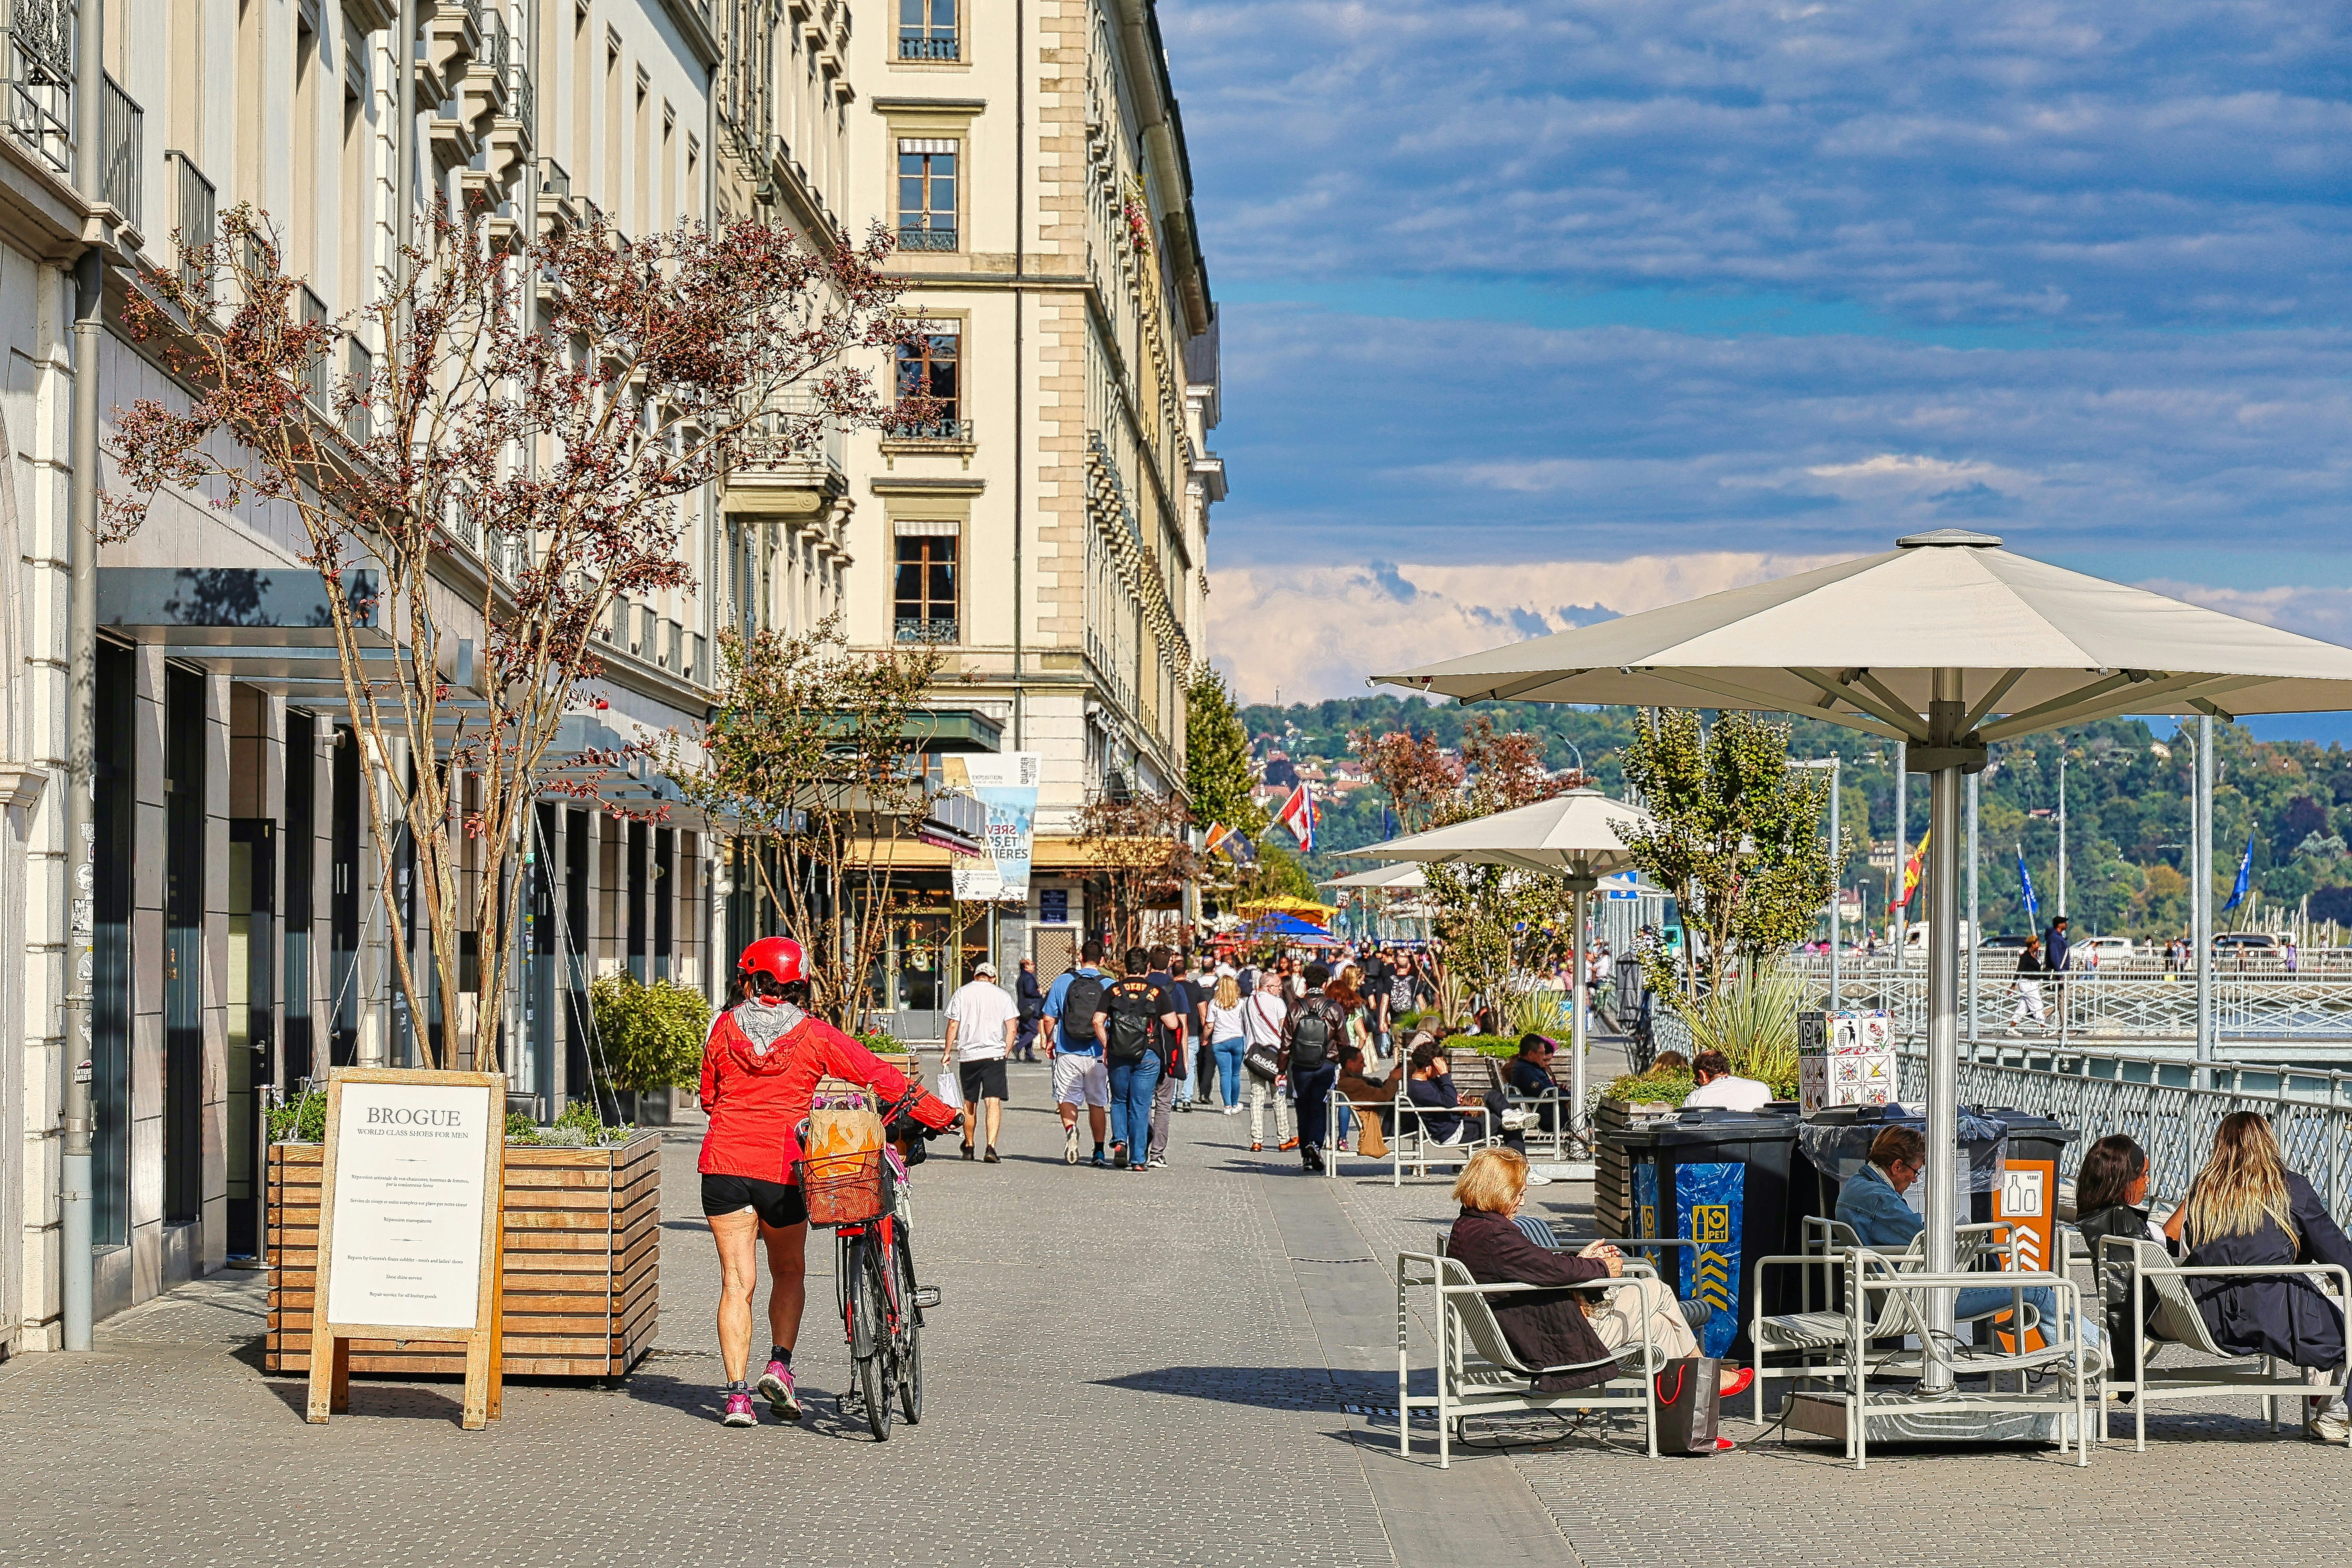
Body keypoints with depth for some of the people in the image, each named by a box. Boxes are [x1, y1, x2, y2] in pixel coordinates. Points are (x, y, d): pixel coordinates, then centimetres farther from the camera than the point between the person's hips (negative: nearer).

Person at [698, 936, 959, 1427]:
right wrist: (940, 1115, 8)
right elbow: (881, 1077, 0)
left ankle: (737, 1394, -4)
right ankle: (780, 1364, 3)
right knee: (789, 1272, 20)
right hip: (781, 1166, -1)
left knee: (736, 1283, 4)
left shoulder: (725, 1027, 3)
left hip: (724, 1164, 1)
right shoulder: (814, 1036, -1)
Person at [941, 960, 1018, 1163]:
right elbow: (1012, 1026, 0)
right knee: (993, 1101, -7)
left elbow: (953, 1025, 2)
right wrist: (1006, 1051, 9)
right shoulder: (1002, 996, 5)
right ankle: (991, 1146, -21)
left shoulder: (961, 993, 5)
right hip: (994, 1054, -1)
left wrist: (948, 1051, 10)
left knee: (970, 1102, 15)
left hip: (968, 1055, 1)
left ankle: (968, 1147, 28)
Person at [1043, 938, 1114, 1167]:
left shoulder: (1063, 981, -2)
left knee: (1067, 1098, 6)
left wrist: (1050, 1041, 17)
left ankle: (1070, 1127, -24)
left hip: (1068, 1053, -1)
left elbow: (1049, 1018, -1)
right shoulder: (1109, 985, -3)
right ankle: (1099, 1151, 15)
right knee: (1098, 1102, 14)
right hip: (1099, 1054, 1)